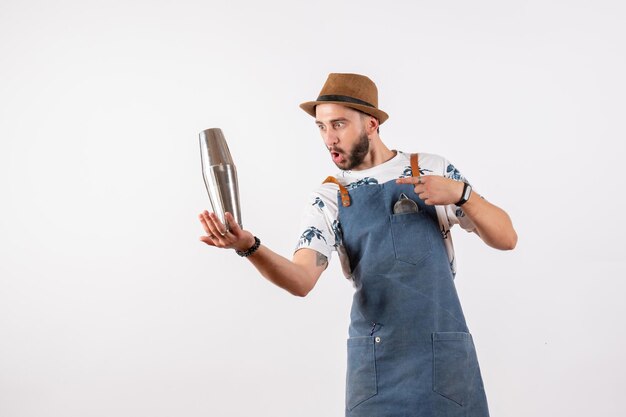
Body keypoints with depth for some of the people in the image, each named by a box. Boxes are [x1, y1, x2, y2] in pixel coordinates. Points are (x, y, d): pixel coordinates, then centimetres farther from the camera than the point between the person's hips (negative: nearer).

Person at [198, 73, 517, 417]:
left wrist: (461, 193, -16)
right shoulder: (328, 199, 1)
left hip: (444, 353, 0)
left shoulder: (432, 170, 2)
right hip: (375, 359, 0)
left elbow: (506, 239, 1)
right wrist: (249, 246, -31)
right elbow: (301, 280, -13)